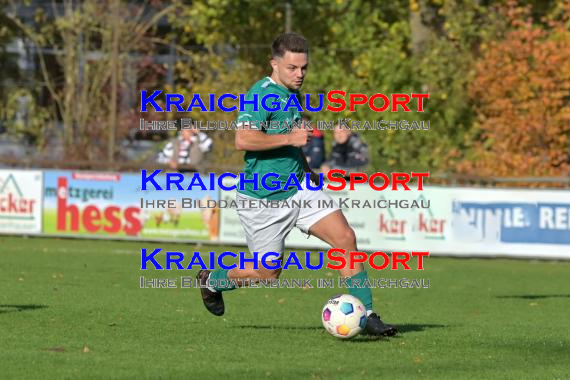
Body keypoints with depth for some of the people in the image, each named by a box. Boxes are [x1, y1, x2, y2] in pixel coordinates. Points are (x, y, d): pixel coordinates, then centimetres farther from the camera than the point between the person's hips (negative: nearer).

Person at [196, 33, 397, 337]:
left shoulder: (293, 94, 11)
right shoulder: (262, 94, -18)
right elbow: (243, 139, -31)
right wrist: (291, 138, -28)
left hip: (299, 188, 7)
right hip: (263, 200, -7)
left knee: (345, 237, -10)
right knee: (268, 272, 5)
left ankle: (367, 316, -7)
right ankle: (211, 280, 34)